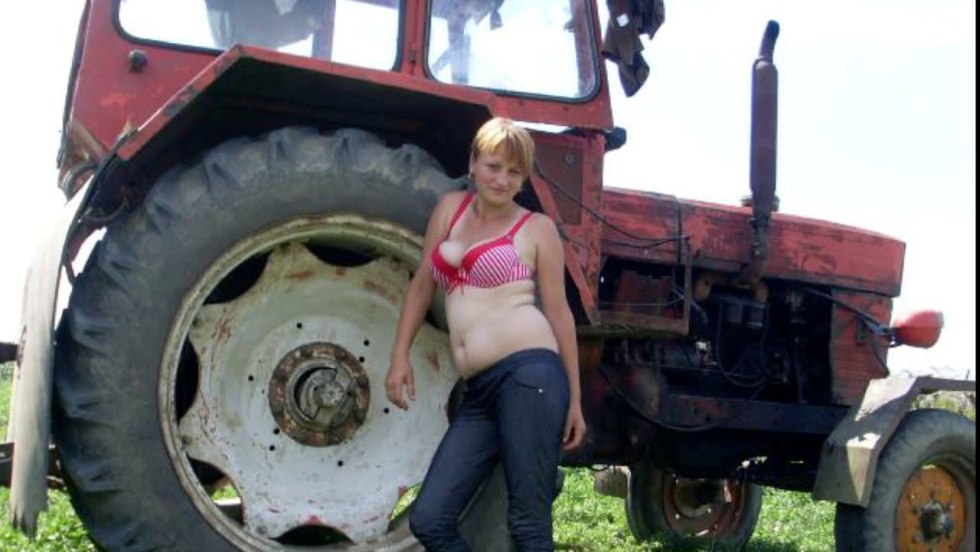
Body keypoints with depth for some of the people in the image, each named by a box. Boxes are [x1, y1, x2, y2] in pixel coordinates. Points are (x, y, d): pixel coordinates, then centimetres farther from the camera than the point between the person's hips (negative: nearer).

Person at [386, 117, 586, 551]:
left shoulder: (537, 228, 5)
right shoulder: (450, 208, 18)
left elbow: (559, 313, 6)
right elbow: (422, 285, 21)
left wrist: (574, 400, 5)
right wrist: (400, 356, 13)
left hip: (529, 375, -5)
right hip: (478, 392, 6)